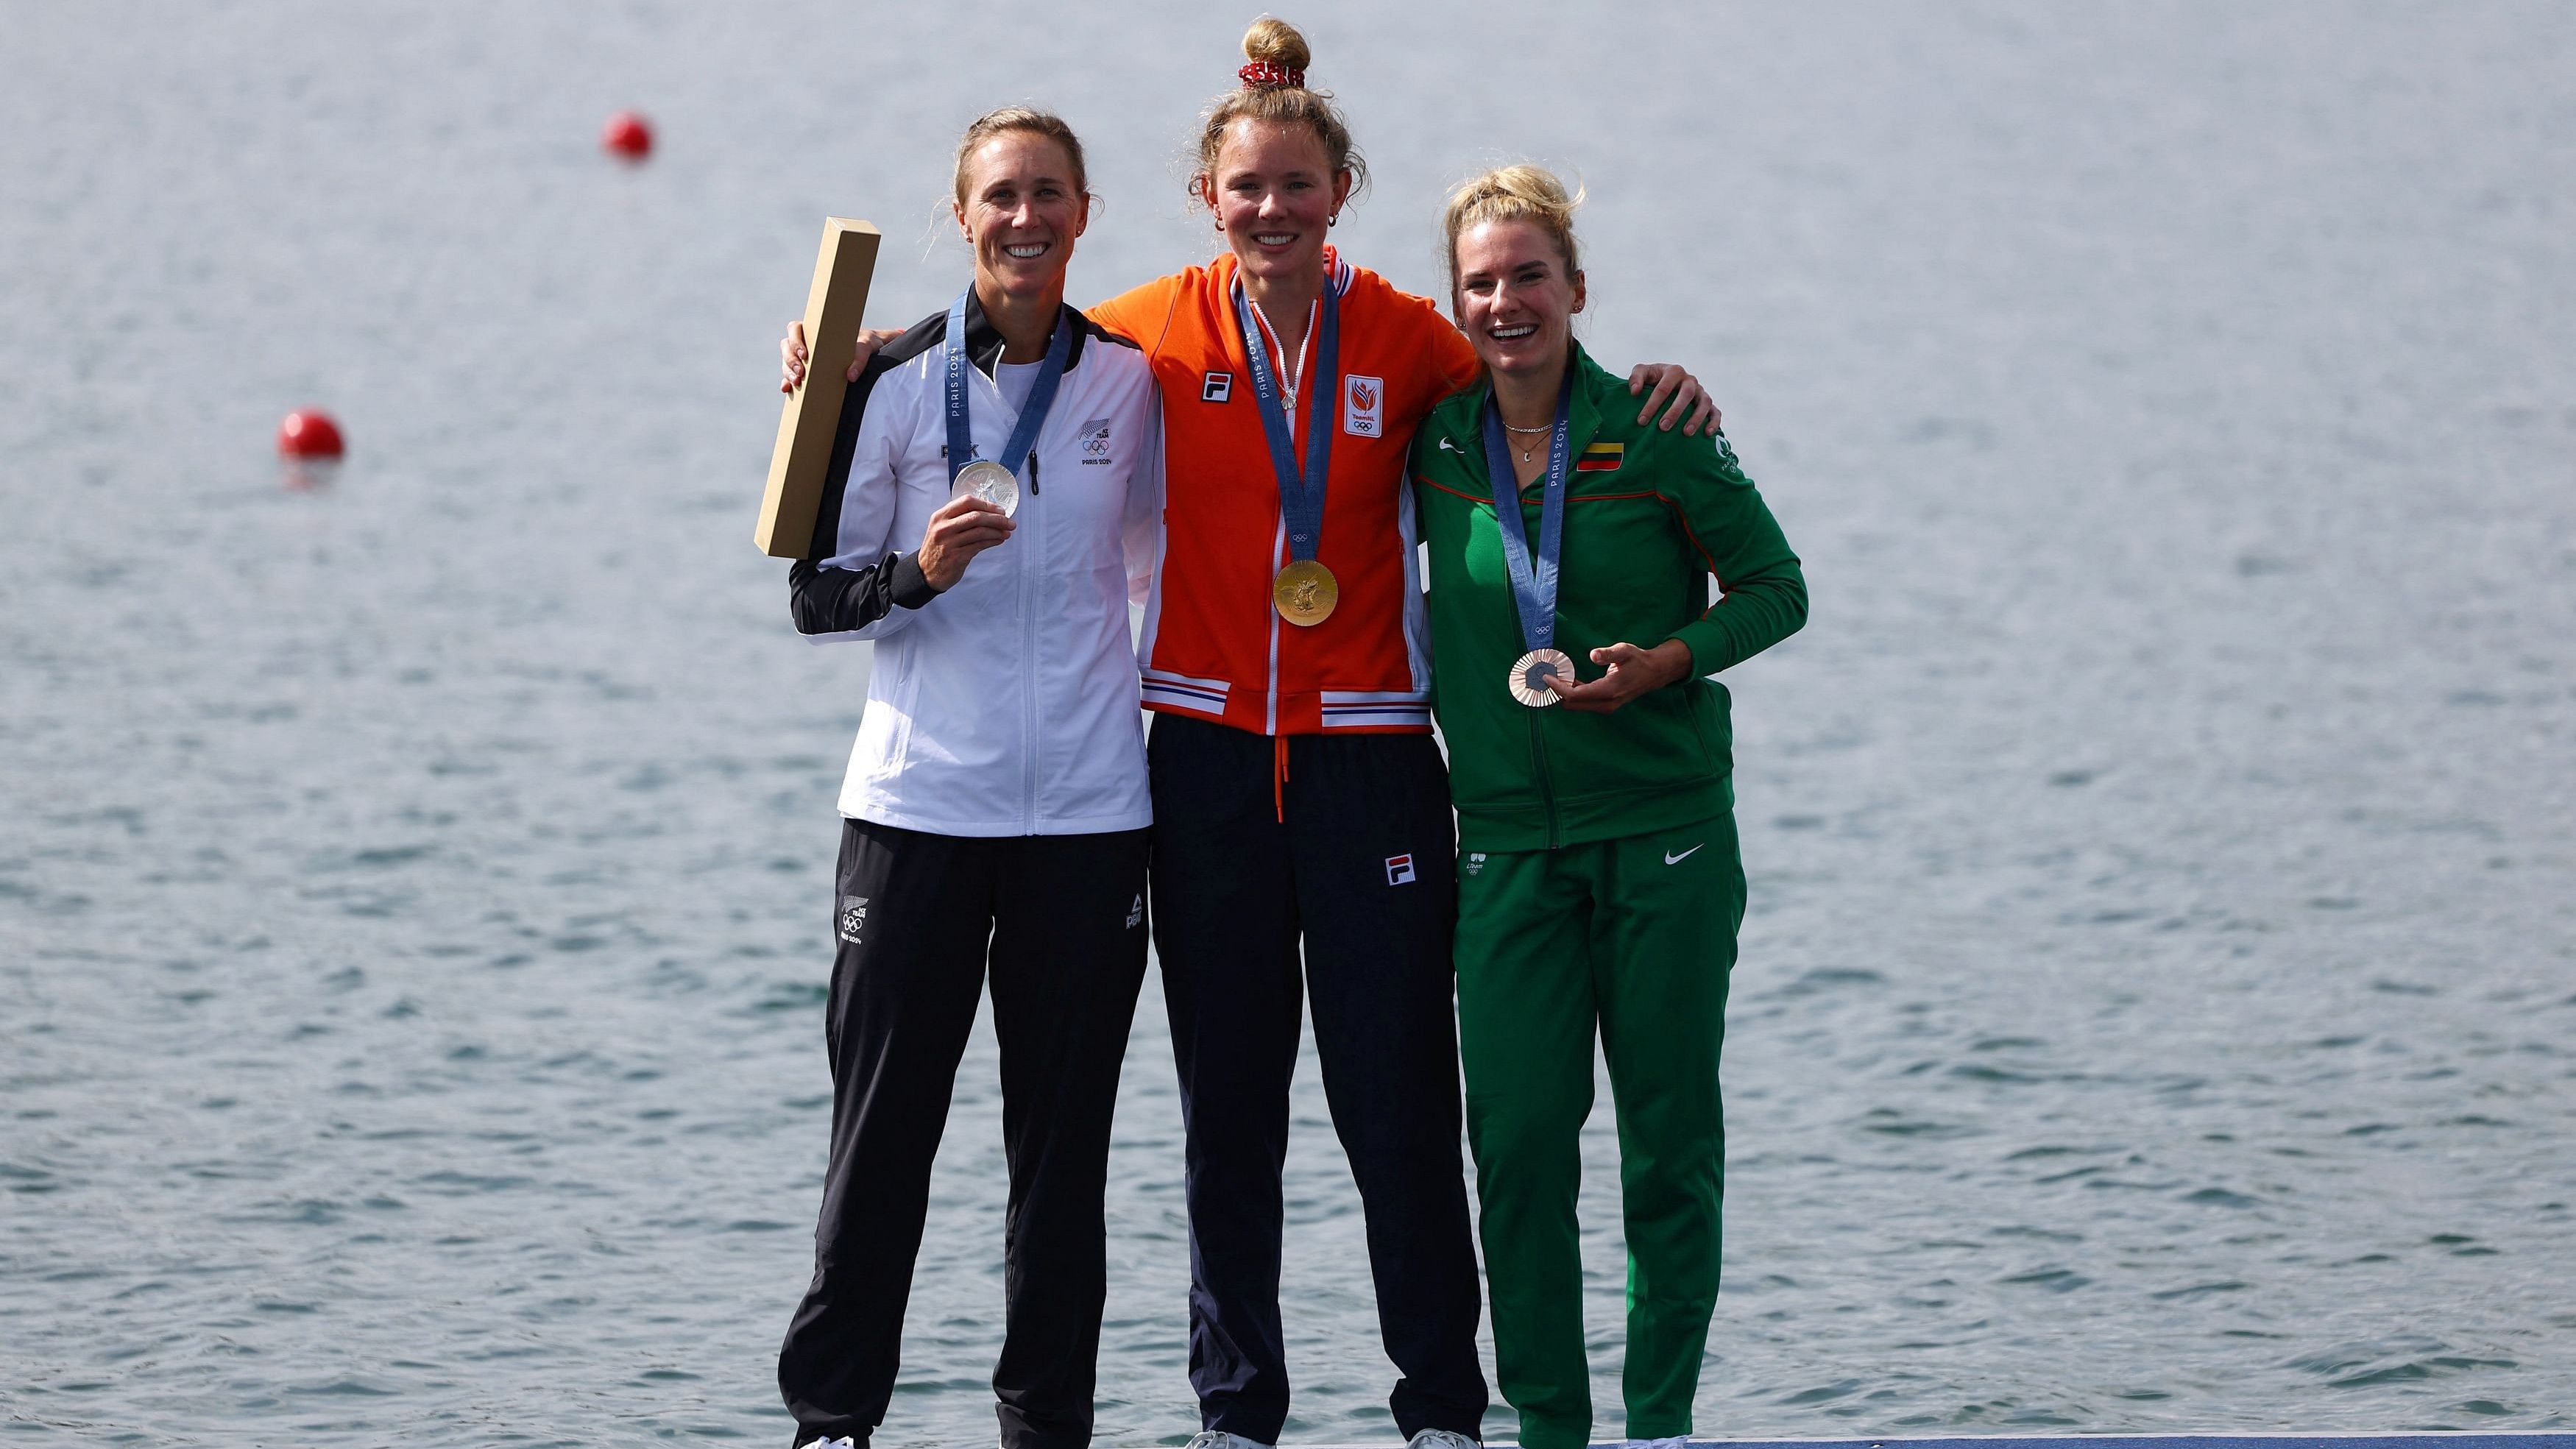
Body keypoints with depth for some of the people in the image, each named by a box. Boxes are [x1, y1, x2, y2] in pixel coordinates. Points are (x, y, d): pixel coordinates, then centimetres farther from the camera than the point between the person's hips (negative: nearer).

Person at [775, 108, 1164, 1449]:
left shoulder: (1129, 378, 6)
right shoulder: (892, 383, -1)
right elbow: (815, 595, 2)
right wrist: (920, 572, -16)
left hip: (1088, 809, 2)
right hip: (919, 805, -2)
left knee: (1064, 1137, 5)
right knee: (882, 1127, -1)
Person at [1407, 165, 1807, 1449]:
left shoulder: (1656, 437, -6)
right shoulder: (1434, 444, 2)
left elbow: (1776, 588, 1)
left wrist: (1669, 659, -15)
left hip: (1664, 825, -2)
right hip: (1507, 837, 2)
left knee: (1670, 1138, 2)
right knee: (1518, 1137, -2)